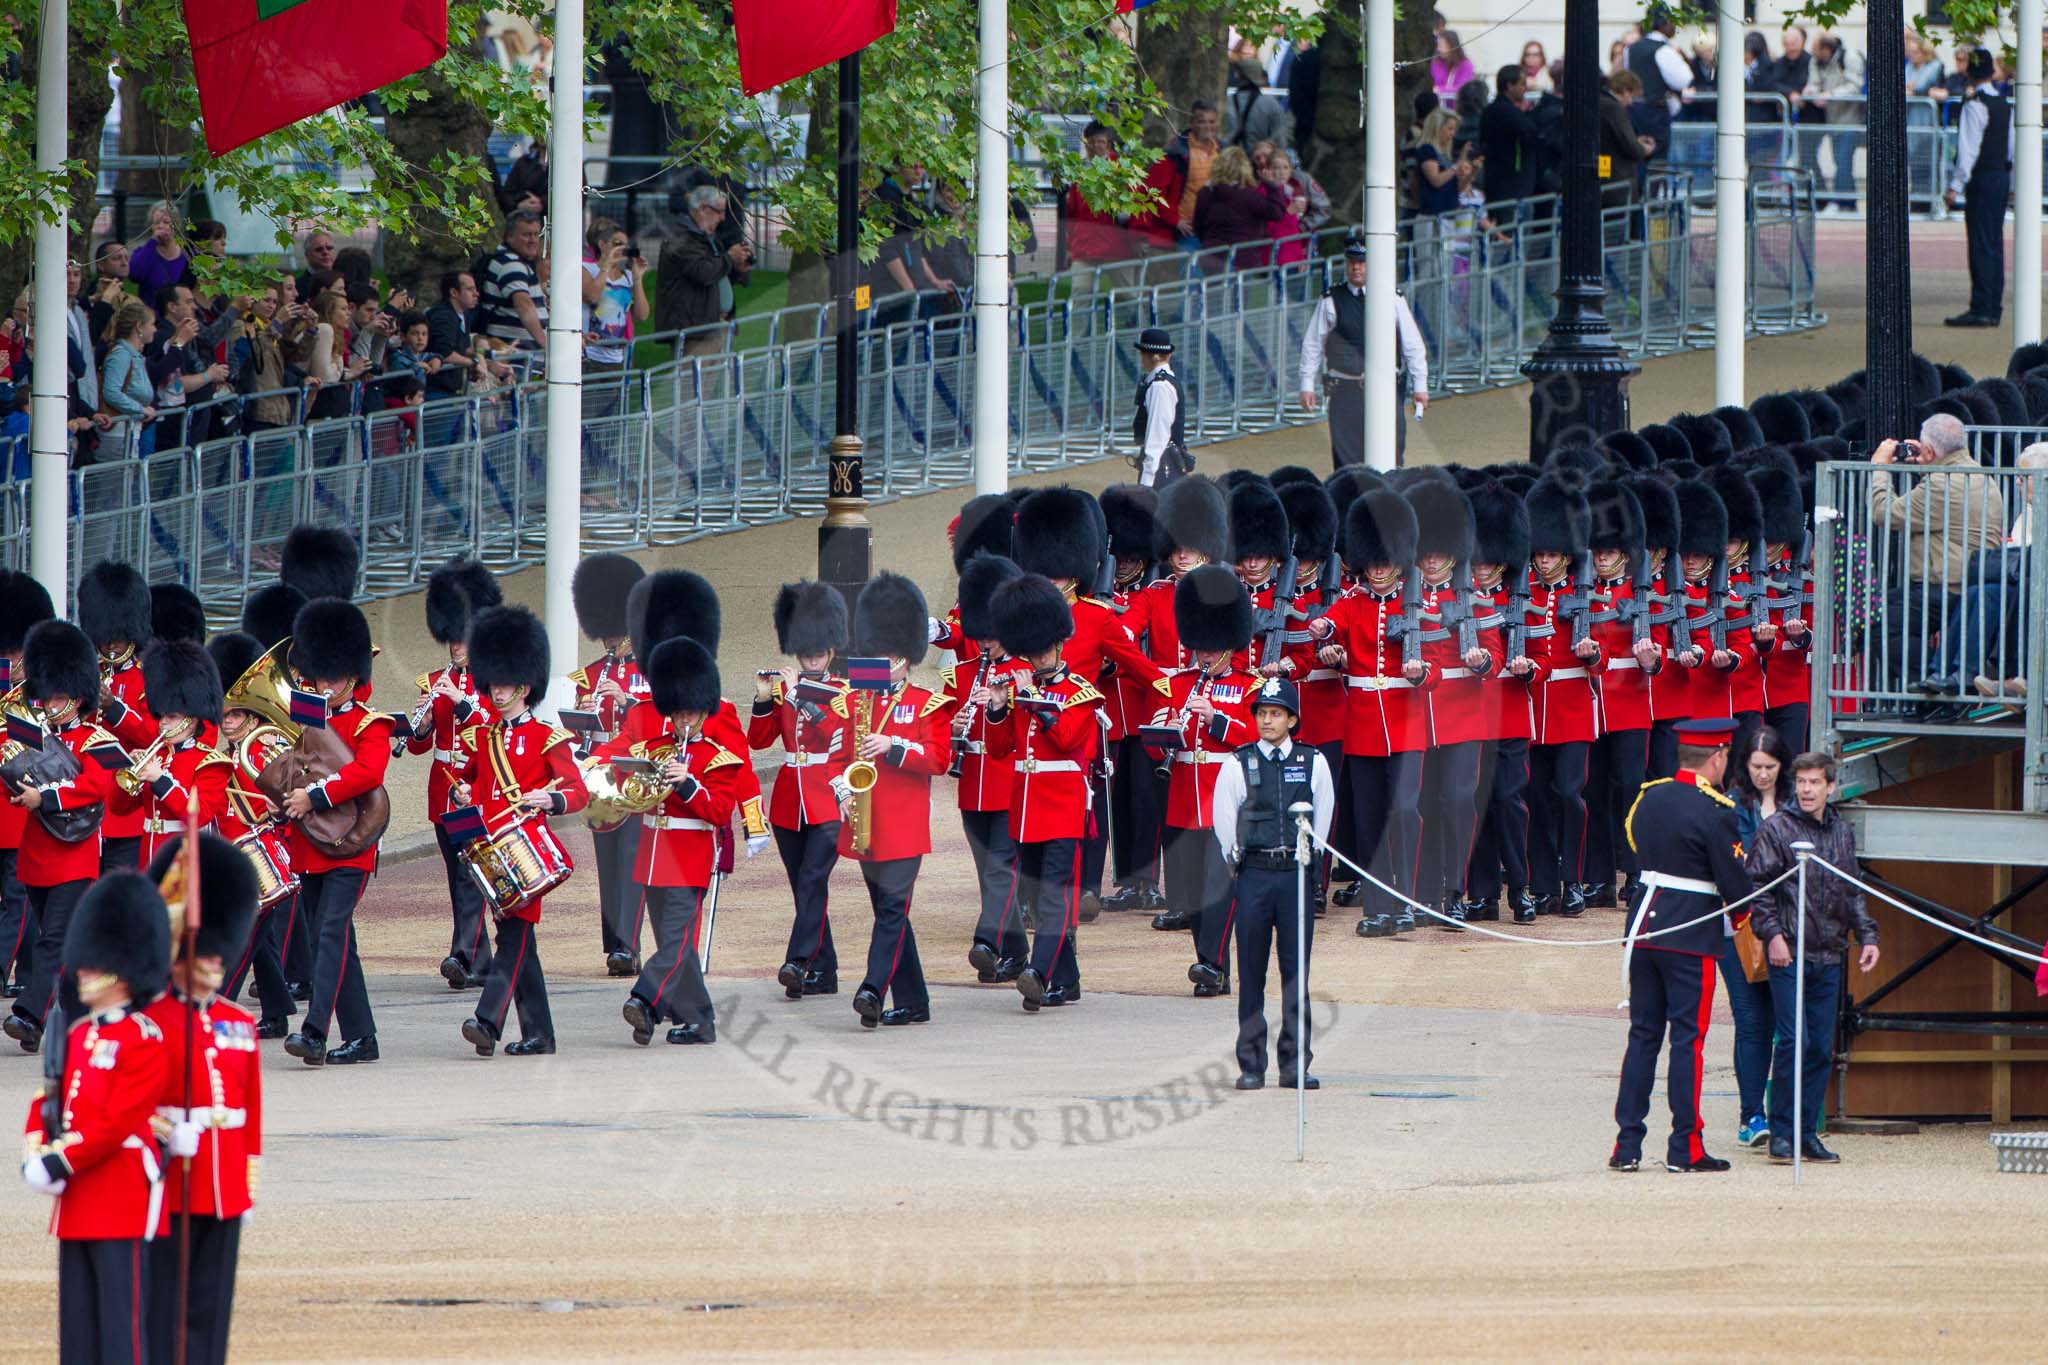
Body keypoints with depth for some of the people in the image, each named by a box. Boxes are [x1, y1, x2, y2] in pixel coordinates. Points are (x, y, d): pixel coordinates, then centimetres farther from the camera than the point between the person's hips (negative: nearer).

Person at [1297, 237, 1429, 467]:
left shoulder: (1393, 300, 5)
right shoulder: (1331, 302, 3)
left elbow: (1413, 345, 7)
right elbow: (1312, 345, 8)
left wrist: (1420, 385, 3)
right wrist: (1307, 386, 4)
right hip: (1346, 389, 0)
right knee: (1347, 458, -4)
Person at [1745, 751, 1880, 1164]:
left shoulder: (1843, 832, 13)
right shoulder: (1776, 829, -3)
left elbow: (1853, 893, 21)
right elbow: (1757, 886, -6)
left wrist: (1867, 936, 14)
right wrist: (1772, 934, -15)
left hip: (1829, 957, 5)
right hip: (1789, 954, -5)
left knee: (1822, 1047, 6)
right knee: (1793, 1041, -11)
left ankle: (1807, 1132, 13)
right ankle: (1781, 1133, -4)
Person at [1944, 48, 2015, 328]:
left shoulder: (1974, 105, -13)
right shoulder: (2005, 105, 12)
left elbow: (1968, 149, -18)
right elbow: (2013, 147, 17)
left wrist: (1956, 186, -18)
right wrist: (2013, 185, 24)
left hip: (1982, 179, -8)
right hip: (2002, 177, 8)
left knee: (1981, 245, -8)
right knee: (1995, 244, 11)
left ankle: (1981, 310, -11)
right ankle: (1994, 309, 13)